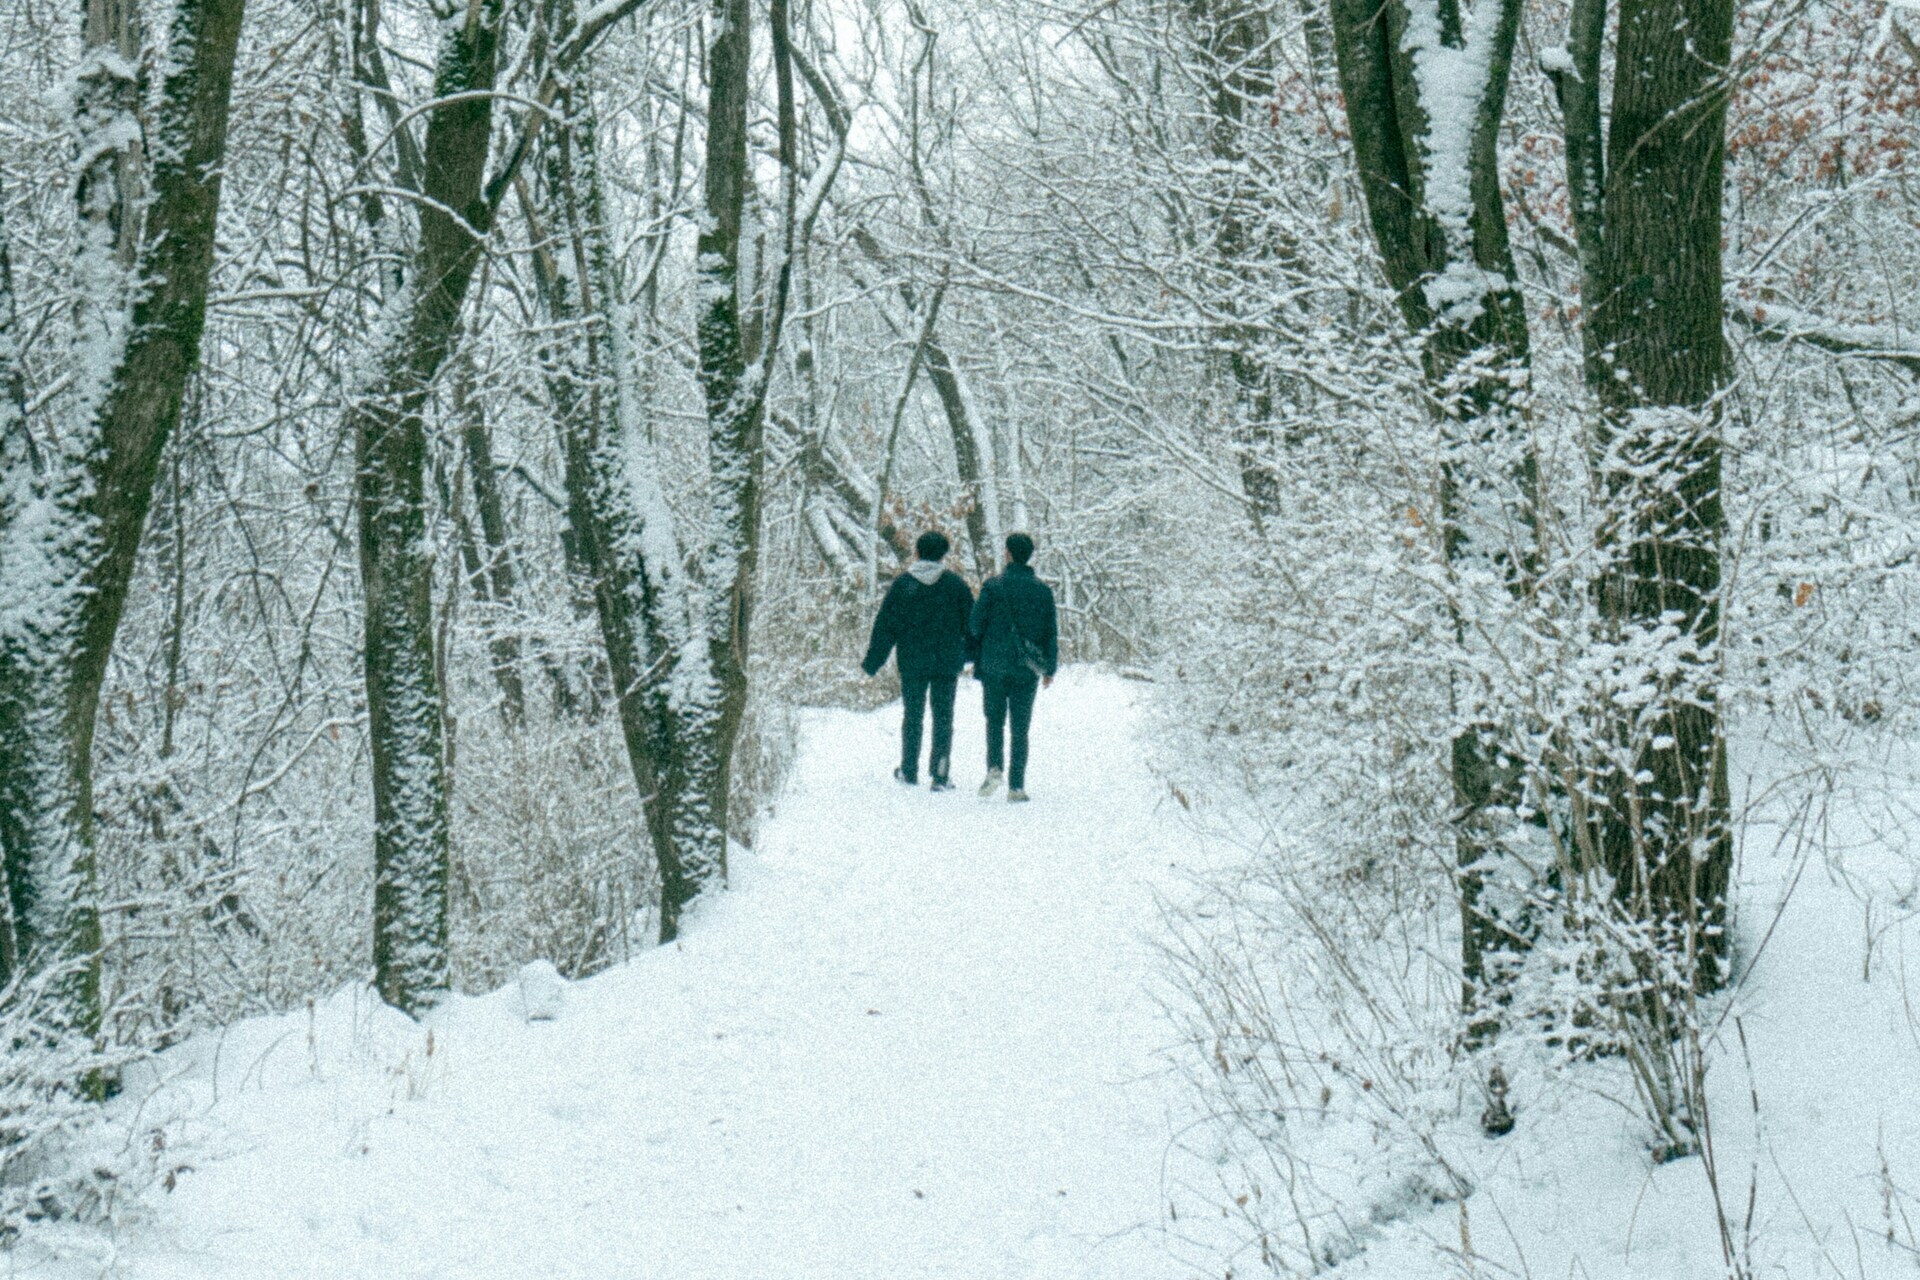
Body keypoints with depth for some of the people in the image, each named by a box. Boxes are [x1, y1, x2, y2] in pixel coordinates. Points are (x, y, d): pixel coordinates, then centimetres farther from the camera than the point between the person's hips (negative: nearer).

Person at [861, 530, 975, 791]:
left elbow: (886, 626, -3)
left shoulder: (902, 584, -4)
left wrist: (873, 662, 3)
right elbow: (971, 623, 3)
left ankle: (909, 771, 19)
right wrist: (971, 655, 18)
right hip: (947, 662, 0)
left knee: (912, 716, 12)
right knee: (943, 716, 4)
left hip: (911, 662, 0)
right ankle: (940, 774, -1)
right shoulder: (956, 584, -3)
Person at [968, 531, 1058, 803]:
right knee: (1020, 727, 6)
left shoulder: (993, 586, -7)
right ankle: (1016, 786, 2)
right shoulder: (1043, 591, 1)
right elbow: (1052, 632, 4)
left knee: (995, 719, 15)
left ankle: (995, 768, -5)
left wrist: (975, 657, 11)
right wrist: (1050, 668, 13)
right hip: (1027, 669, 2)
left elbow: (975, 625, -6)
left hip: (994, 665, -2)